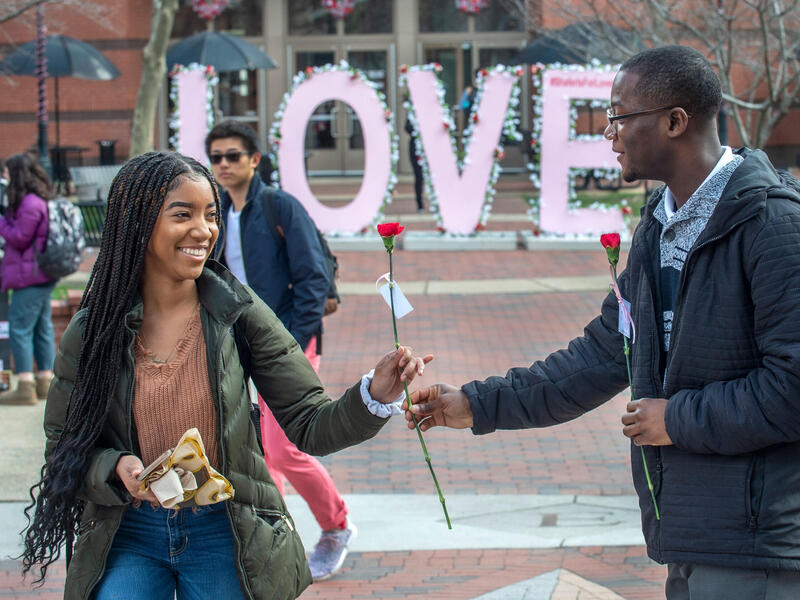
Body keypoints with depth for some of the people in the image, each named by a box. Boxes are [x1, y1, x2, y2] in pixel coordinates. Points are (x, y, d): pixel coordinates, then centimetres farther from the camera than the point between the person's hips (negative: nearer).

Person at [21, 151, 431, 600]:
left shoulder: (238, 313, -4)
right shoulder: (92, 331, -3)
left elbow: (309, 426, -6)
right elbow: (64, 452, 2)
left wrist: (376, 394, -23)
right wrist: (116, 468, -18)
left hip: (225, 534, 0)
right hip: (129, 535, 0)